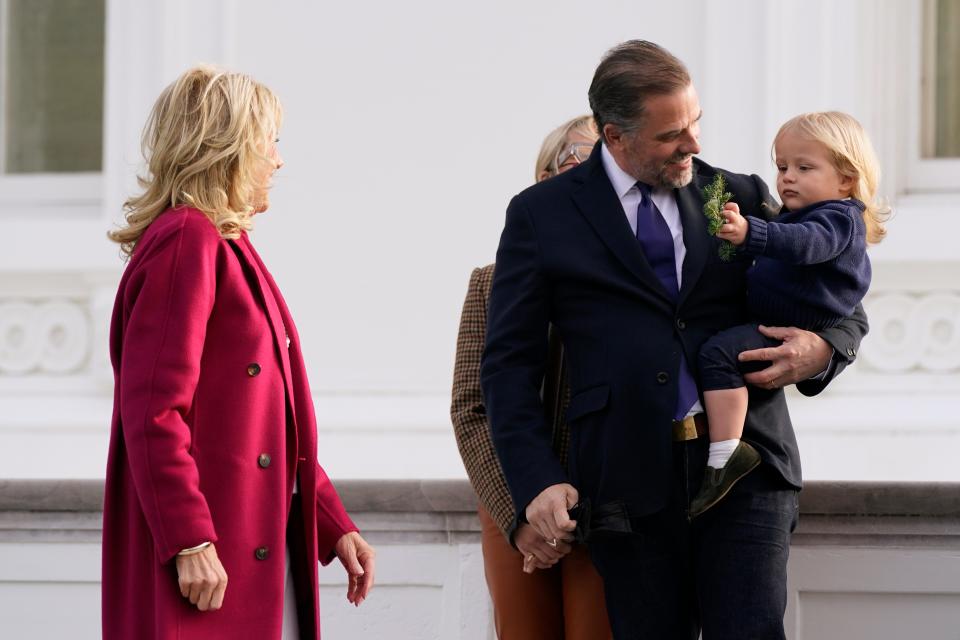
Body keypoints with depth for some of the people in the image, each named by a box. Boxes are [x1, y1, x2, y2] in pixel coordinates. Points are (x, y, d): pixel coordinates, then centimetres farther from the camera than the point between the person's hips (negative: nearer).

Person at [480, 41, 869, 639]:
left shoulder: (743, 197, 12)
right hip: (630, 475, -1)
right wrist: (537, 481, -7)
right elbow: (510, 362, 5)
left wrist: (823, 350, -4)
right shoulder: (542, 214, 6)